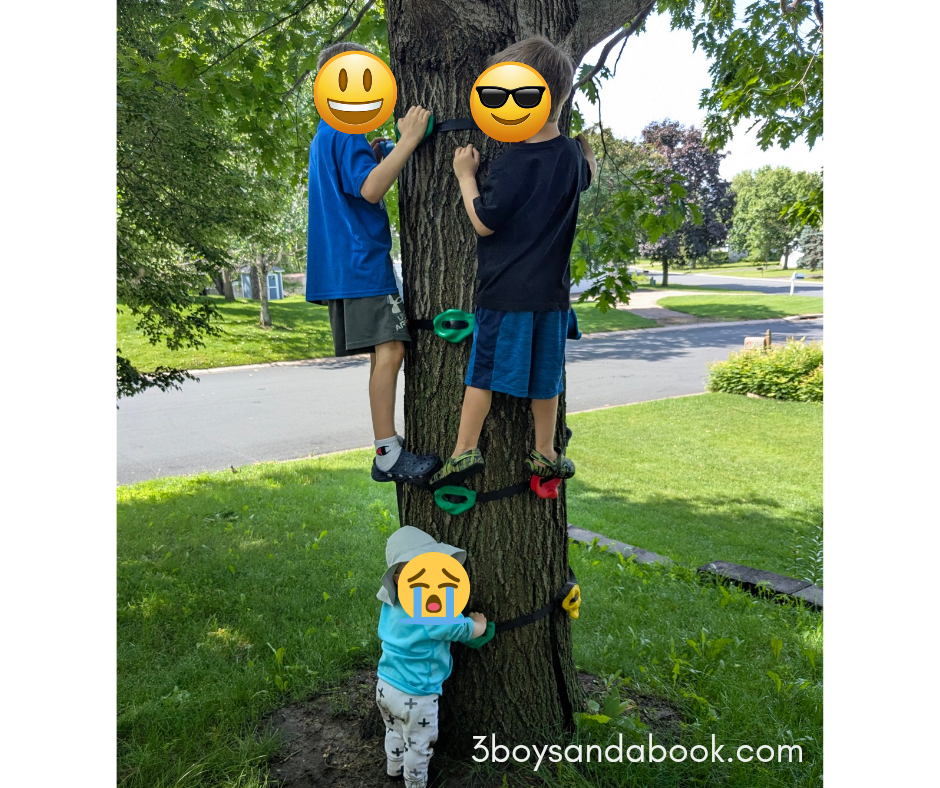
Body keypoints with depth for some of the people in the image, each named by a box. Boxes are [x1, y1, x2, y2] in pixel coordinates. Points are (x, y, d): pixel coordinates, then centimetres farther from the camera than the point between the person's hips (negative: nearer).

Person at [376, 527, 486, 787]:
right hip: (415, 697, -7)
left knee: (395, 734, 33)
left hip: (385, 687, 7)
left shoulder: (391, 602, -11)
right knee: (418, 747, 20)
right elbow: (472, 631, -17)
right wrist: (480, 622, 6)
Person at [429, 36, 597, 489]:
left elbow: (483, 223, -10)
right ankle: (545, 454, 24)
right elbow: (588, 174, 26)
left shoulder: (511, 163, -16)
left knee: (482, 370, 6)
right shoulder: (571, 155, 2)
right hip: (551, 290, 5)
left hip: (504, 290, -5)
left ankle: (465, 450, 11)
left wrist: (465, 175, 0)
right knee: (544, 374, 14)